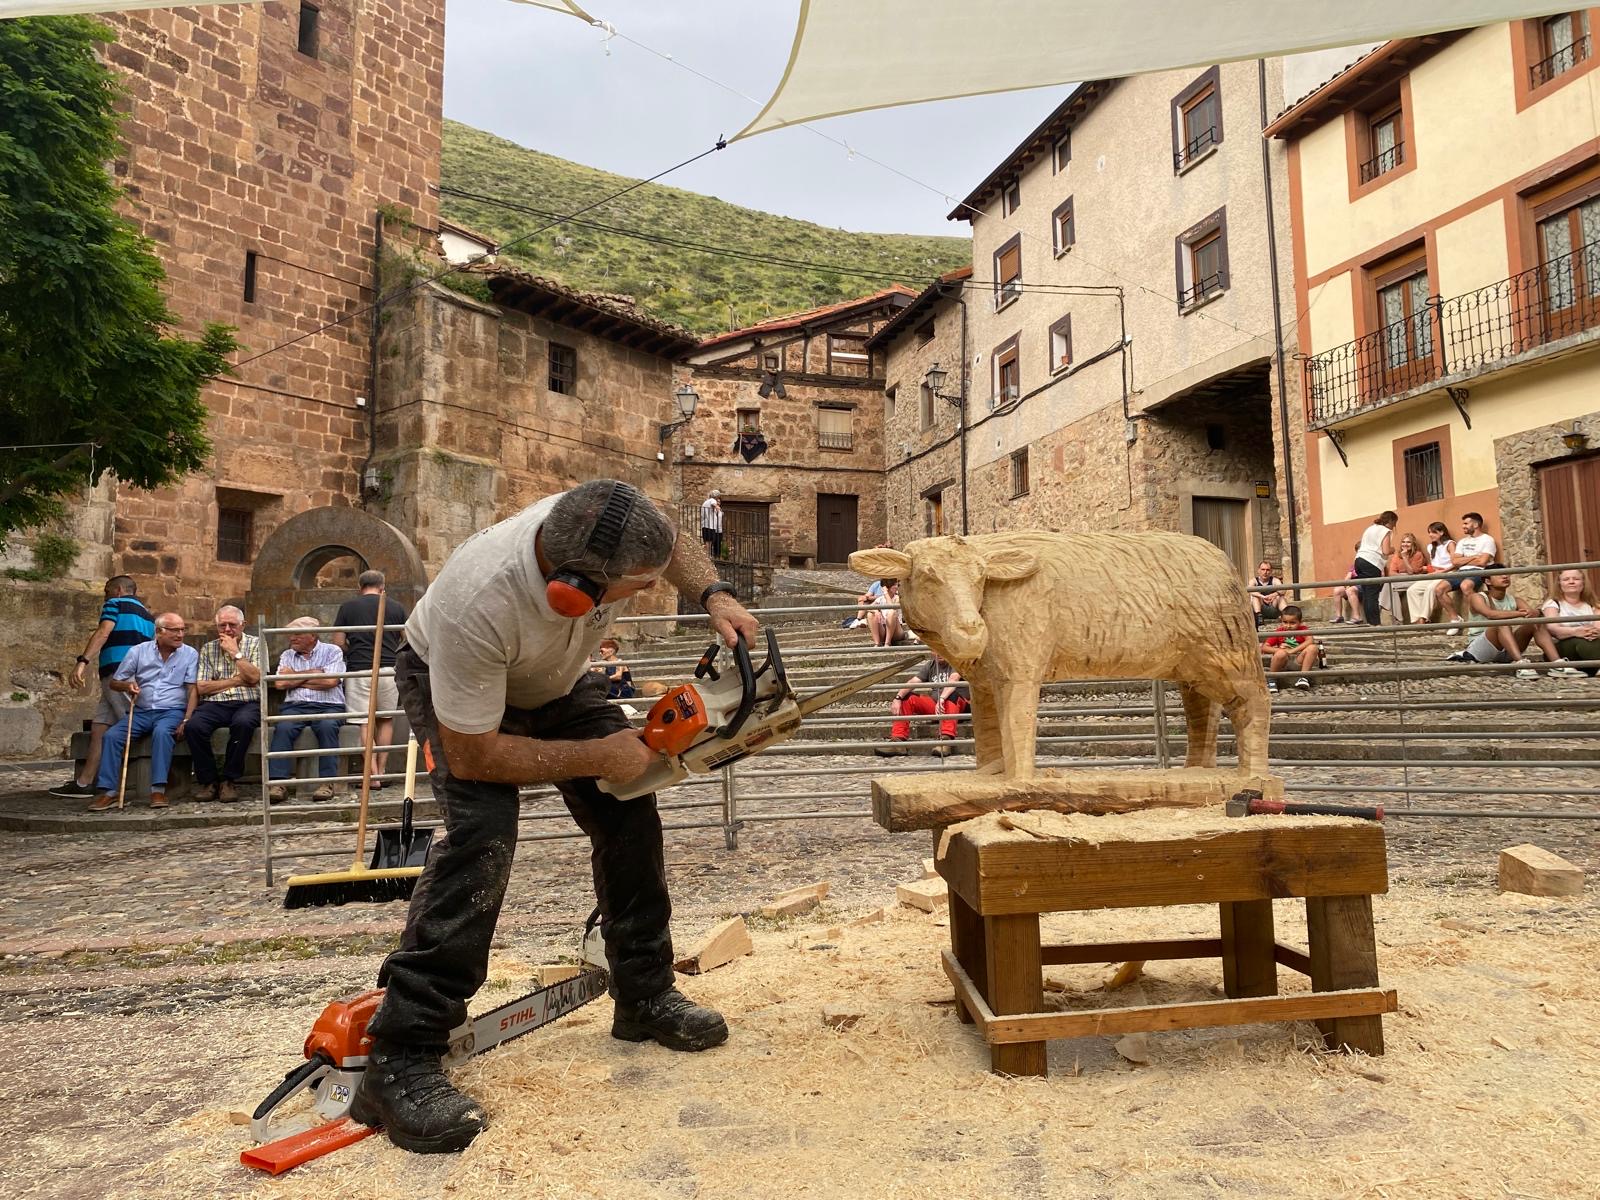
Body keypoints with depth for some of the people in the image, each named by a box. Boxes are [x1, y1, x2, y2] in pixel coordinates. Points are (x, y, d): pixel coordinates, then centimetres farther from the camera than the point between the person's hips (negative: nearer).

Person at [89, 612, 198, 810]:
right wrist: (127, 685, -14)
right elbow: (114, 683, 11)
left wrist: (186, 721, -15)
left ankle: (158, 790, -34)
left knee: (161, 732, -34)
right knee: (111, 735, -20)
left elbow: (192, 690, -3)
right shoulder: (139, 651, 6)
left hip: (172, 711, -3)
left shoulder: (190, 654, 1)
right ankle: (108, 791, -17)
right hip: (141, 712, 3)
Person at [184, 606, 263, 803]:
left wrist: (235, 652, -3)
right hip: (215, 704, 2)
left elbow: (254, 678, -6)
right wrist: (236, 680, -2)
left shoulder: (255, 644, 10)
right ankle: (208, 780, -12)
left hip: (247, 703, -2)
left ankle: (229, 780, -20)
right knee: (193, 727, -29)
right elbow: (202, 687, 5)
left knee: (243, 723, -37)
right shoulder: (208, 649, 15)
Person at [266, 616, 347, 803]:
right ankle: (279, 783, -31)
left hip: (328, 706, -3)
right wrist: (312, 673, 2)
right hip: (295, 706, 3)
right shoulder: (287, 656, 19)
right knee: (283, 728, -29)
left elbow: (330, 681, -9)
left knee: (327, 726, -34)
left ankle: (326, 782, -30)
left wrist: (295, 679, 2)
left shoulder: (332, 651, 7)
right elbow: (279, 683, 3)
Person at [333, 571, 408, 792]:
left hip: (359, 670, -2)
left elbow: (337, 643, 2)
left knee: (364, 722, 2)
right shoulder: (397, 607, 7)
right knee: (386, 720, 16)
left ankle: (373, 776, -3)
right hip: (389, 669, 2)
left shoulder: (347, 607, 4)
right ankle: (381, 771, 16)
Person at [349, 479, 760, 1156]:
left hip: (554, 679, 6)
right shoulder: (480, 604, -45)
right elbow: (473, 755, -33)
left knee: (630, 816, -1)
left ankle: (645, 997, 16)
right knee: (483, 830, -27)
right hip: (451, 684, -5)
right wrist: (598, 757, -29)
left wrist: (713, 596, -22)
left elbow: (673, 545, -4)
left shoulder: (604, 532, -31)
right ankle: (399, 1062, -17)